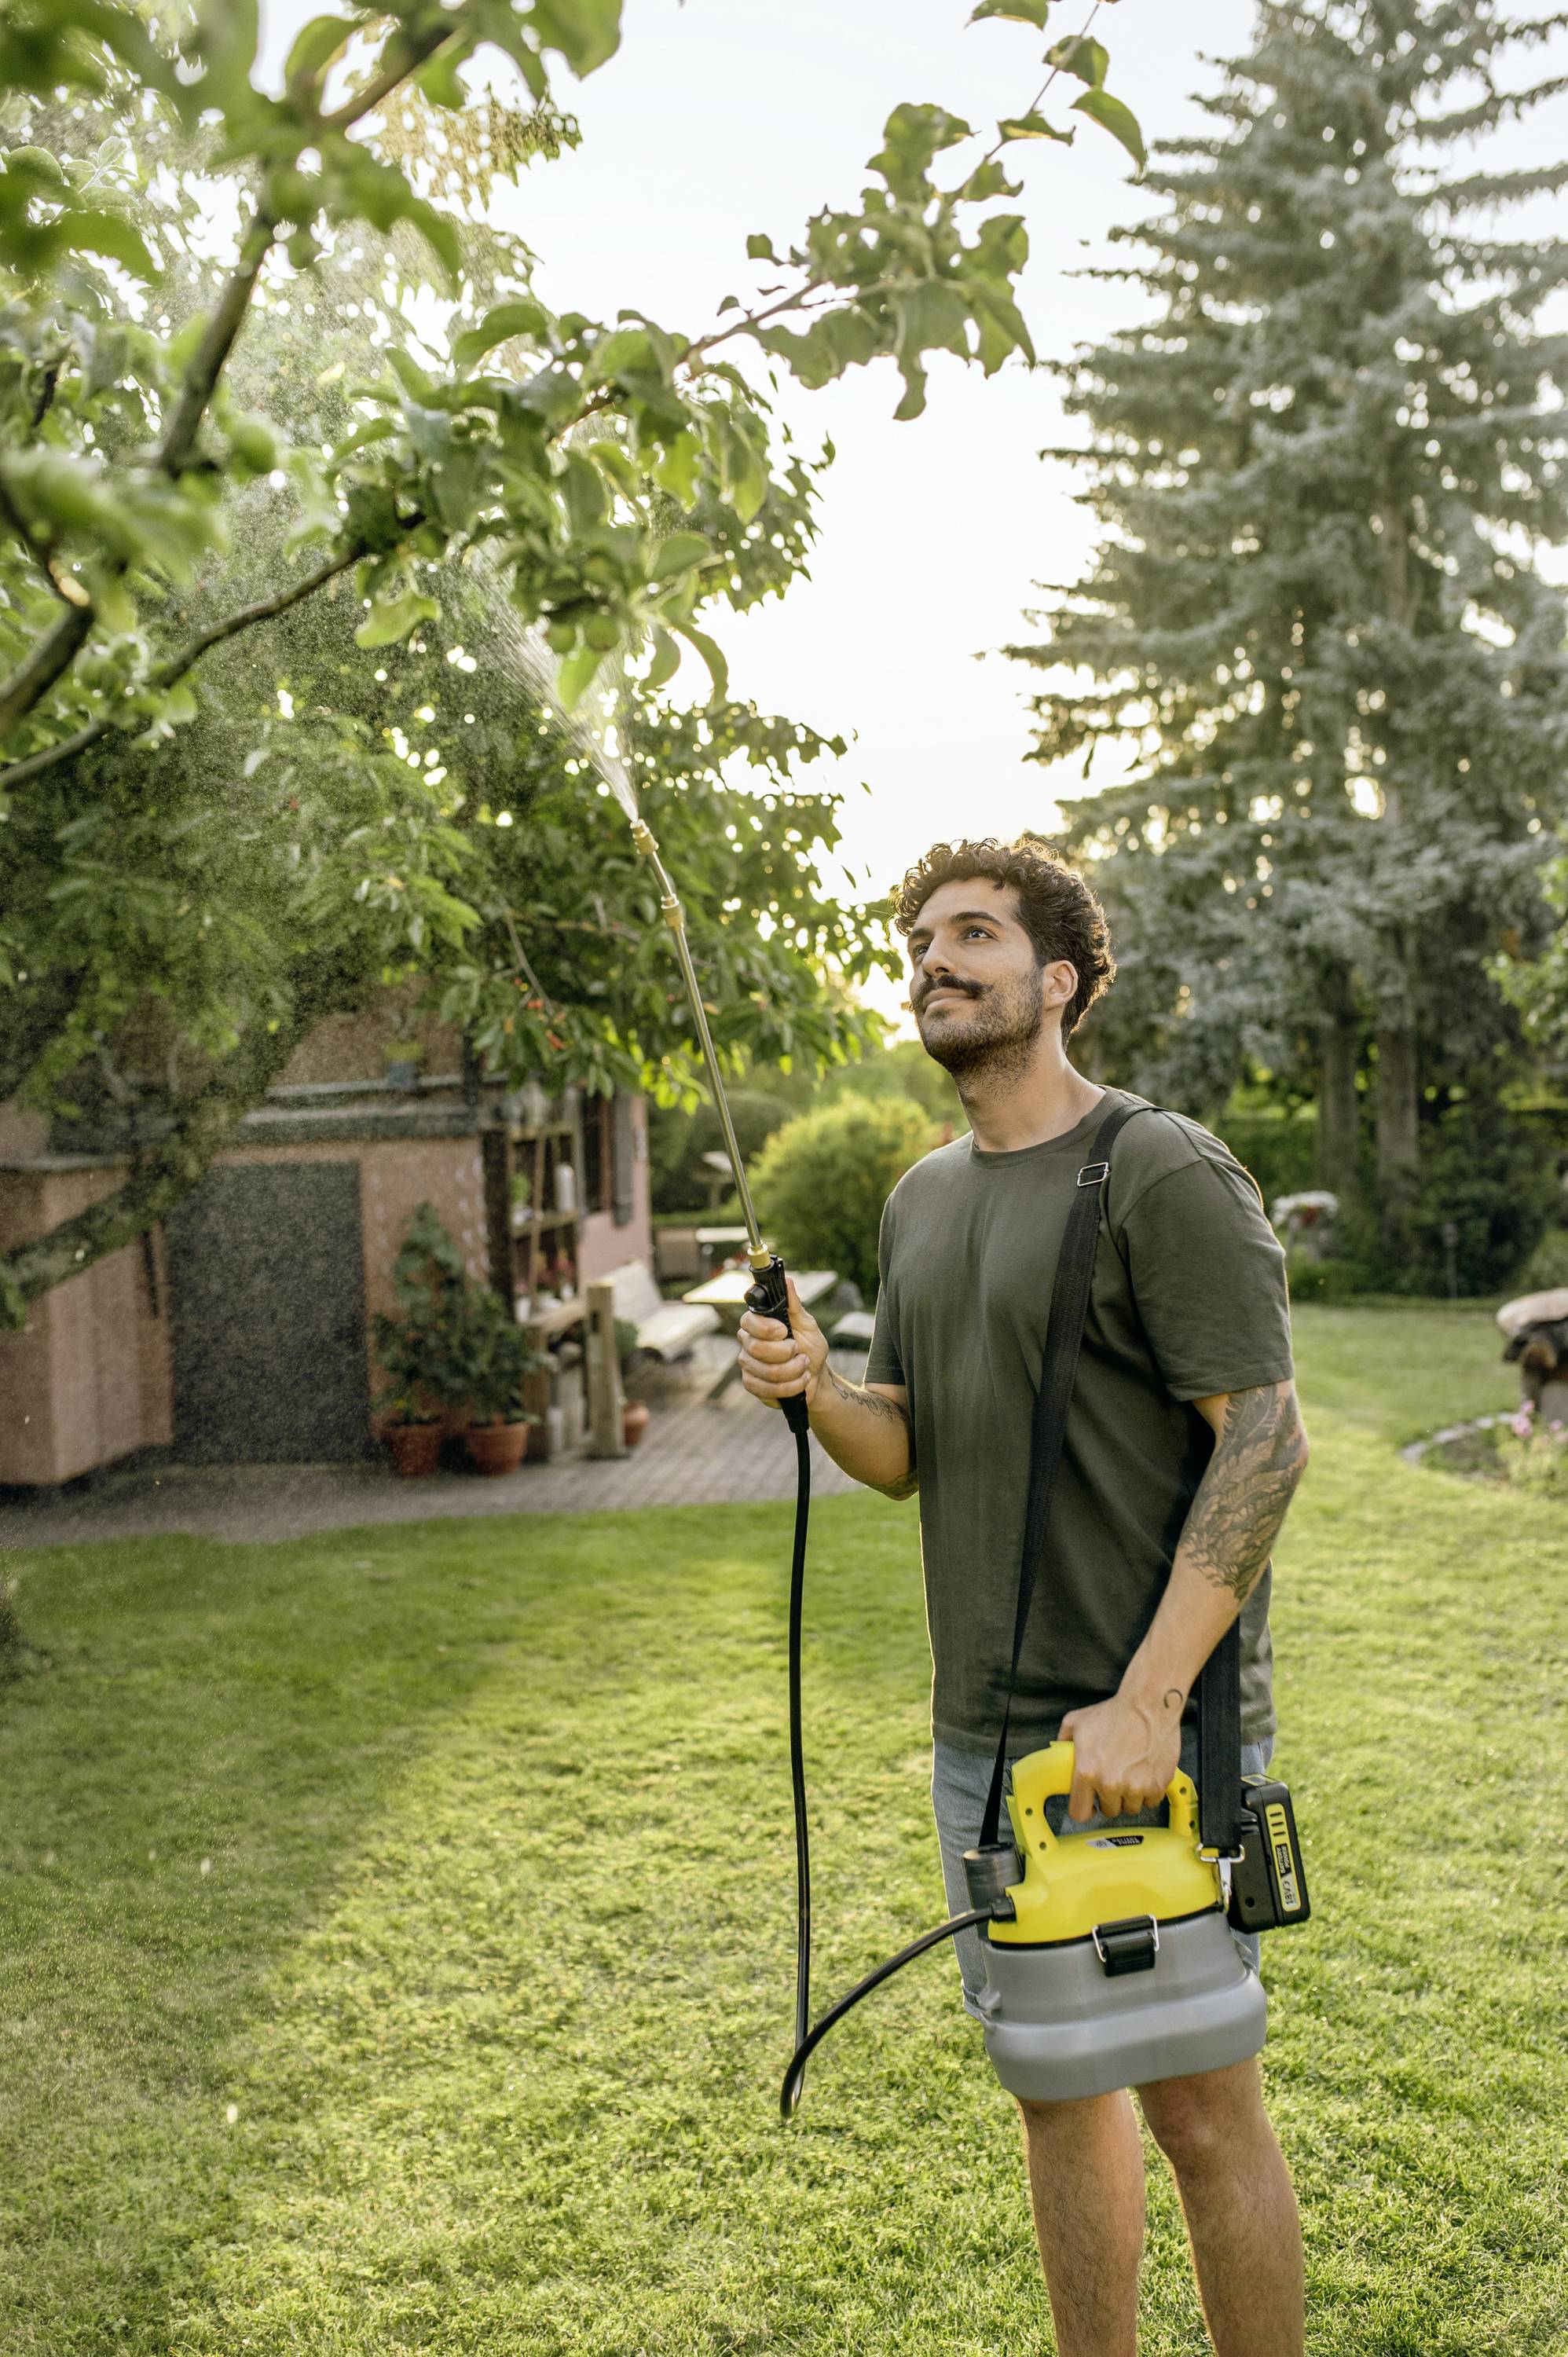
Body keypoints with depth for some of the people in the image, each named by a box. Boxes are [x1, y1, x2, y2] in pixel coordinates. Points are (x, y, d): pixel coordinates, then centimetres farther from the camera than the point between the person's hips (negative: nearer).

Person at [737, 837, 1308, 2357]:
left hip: (1154, 1735, -7)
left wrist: (1147, 1701, -22)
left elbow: (1264, 1437, -16)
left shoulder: (1163, 1173, -11)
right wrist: (814, 1392, -7)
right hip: (979, 1733, 7)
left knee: (1200, 2108, 4)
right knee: (1055, 2086, 18)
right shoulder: (921, 1199, 12)